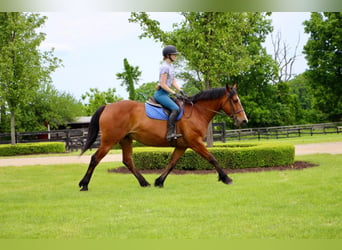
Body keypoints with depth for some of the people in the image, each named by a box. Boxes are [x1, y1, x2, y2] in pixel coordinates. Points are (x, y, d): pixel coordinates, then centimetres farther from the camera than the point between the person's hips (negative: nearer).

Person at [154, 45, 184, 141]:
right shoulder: (165, 67, -14)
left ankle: (173, 131, 3)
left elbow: (173, 81, 15)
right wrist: (173, 92, -17)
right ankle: (170, 133, -30)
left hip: (165, 94, 10)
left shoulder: (171, 66, 15)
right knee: (175, 109, -25)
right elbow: (163, 84, -18)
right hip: (161, 93, -10)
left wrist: (180, 90, 2)